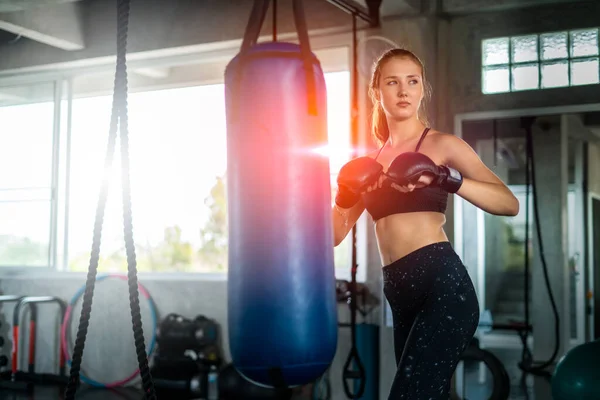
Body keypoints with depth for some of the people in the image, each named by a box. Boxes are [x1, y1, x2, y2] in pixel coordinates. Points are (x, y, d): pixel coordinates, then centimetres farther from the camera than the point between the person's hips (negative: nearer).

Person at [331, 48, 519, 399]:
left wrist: (447, 181, -23)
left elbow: (510, 203, -9)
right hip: (401, 294, 7)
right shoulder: (372, 162, 17)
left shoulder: (441, 144, 2)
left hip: (442, 284, -6)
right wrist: (345, 198, -3)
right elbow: (336, 233, 17)